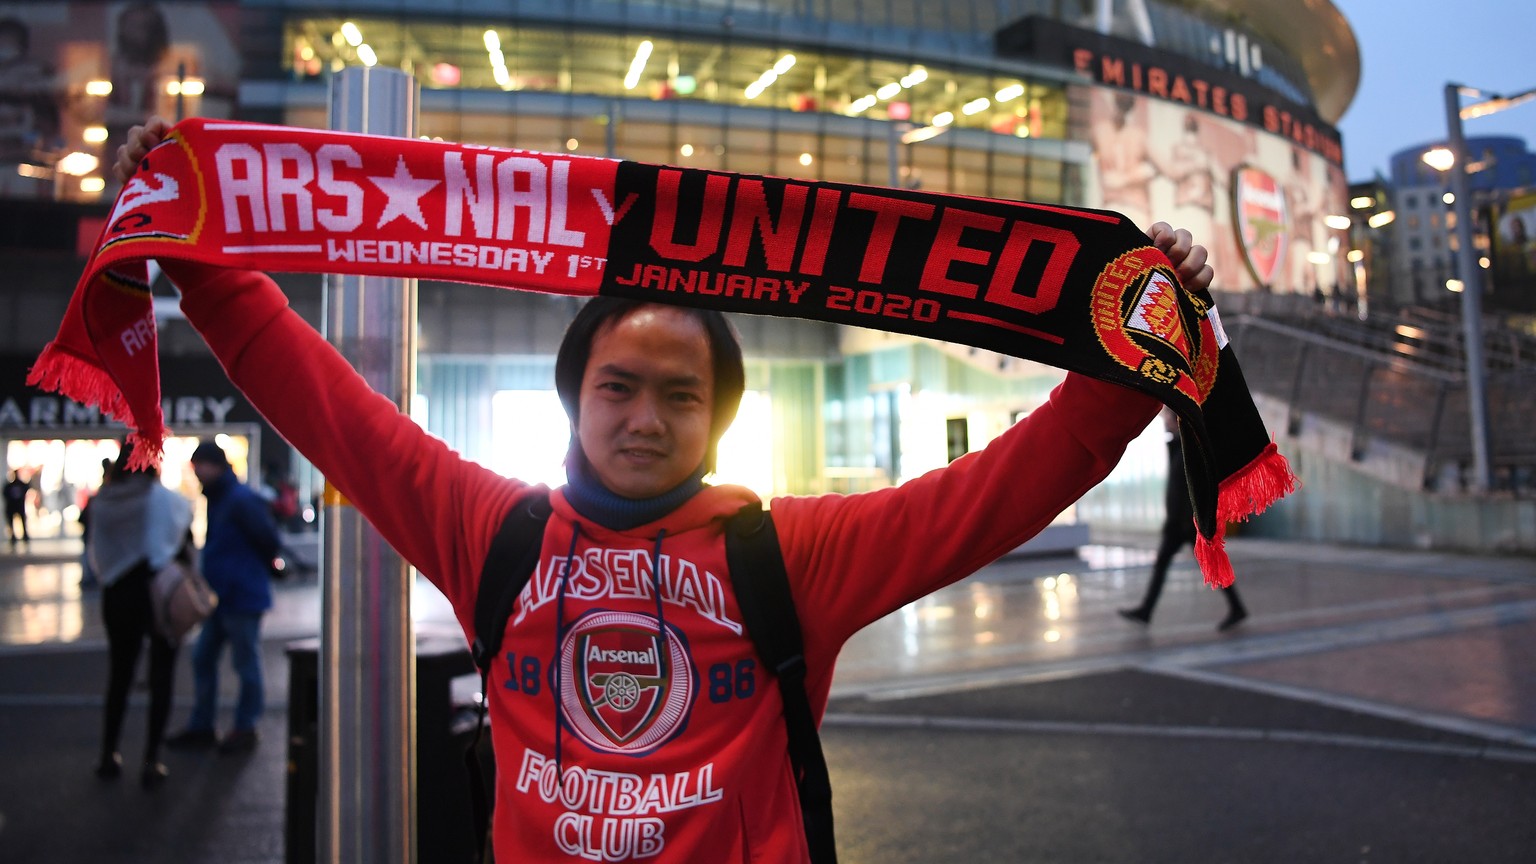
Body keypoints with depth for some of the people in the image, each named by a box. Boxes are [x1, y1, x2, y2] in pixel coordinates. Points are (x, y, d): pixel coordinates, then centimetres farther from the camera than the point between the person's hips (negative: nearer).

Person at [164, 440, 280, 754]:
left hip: (242, 598, -10)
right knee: (202, 658, 14)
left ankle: (245, 728, 14)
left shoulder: (242, 501, -17)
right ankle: (201, 725, 25)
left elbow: (268, 540, -18)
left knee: (246, 663, 2)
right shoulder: (216, 500, 14)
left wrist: (257, 572, -3)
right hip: (219, 596, 10)